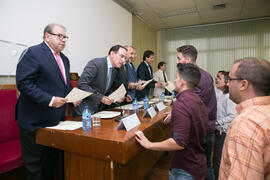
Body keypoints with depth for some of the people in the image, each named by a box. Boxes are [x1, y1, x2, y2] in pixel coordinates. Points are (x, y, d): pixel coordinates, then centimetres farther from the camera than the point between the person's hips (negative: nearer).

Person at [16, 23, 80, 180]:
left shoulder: (64, 59, 14)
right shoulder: (34, 52, -11)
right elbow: (24, 83, -19)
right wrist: (50, 100, -24)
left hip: (56, 119, 8)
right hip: (35, 120, -7)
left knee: (51, 161, 21)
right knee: (35, 164, 10)